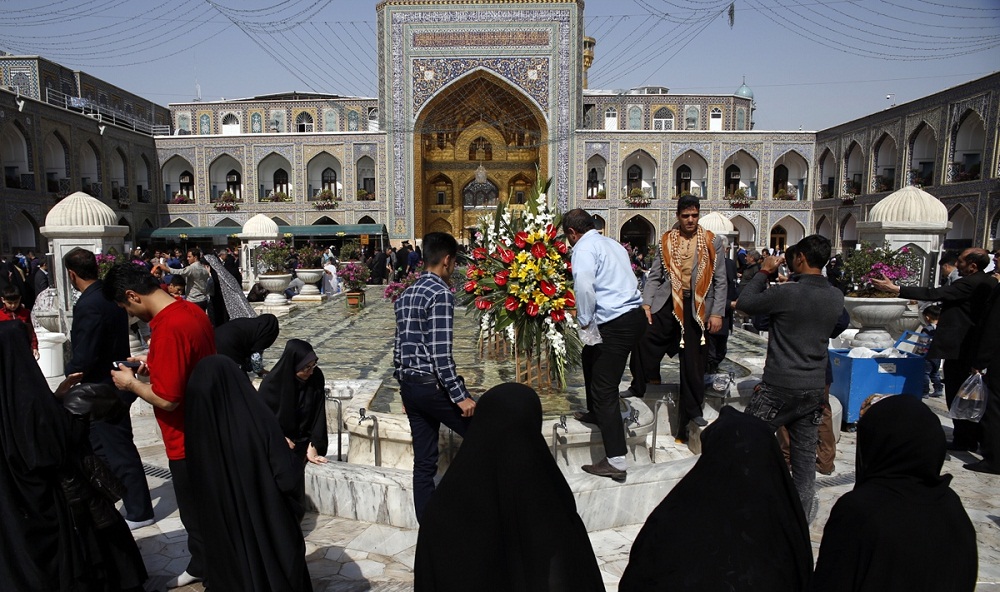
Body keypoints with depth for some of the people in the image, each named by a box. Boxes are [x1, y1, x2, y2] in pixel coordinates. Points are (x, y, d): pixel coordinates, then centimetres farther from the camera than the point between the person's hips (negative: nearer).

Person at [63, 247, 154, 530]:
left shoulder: (88, 306, -25)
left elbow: (84, 358, -24)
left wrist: (70, 378, -6)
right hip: (114, 381, 9)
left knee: (118, 451, 2)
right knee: (100, 446, 21)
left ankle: (139, 512, 14)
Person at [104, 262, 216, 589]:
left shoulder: (168, 328, -28)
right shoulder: (192, 309, 0)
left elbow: (166, 399, -27)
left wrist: (131, 382, -11)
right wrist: (154, 361, 7)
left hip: (186, 441, -10)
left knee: (197, 516, 11)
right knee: (198, 511, 25)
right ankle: (200, 566, 43)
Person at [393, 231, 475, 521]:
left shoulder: (406, 294, 13)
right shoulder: (441, 293, -13)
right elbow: (441, 352, -20)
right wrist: (460, 395, -17)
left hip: (409, 385, 9)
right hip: (432, 385, -9)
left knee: (424, 462, 12)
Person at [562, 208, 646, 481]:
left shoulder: (584, 247, -9)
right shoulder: (612, 243, 18)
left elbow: (584, 286, -26)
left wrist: (584, 321, -12)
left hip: (616, 323, -10)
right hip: (634, 313, 10)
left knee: (605, 390, -5)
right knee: (591, 356, 30)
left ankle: (616, 461, -3)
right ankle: (595, 413, 48)